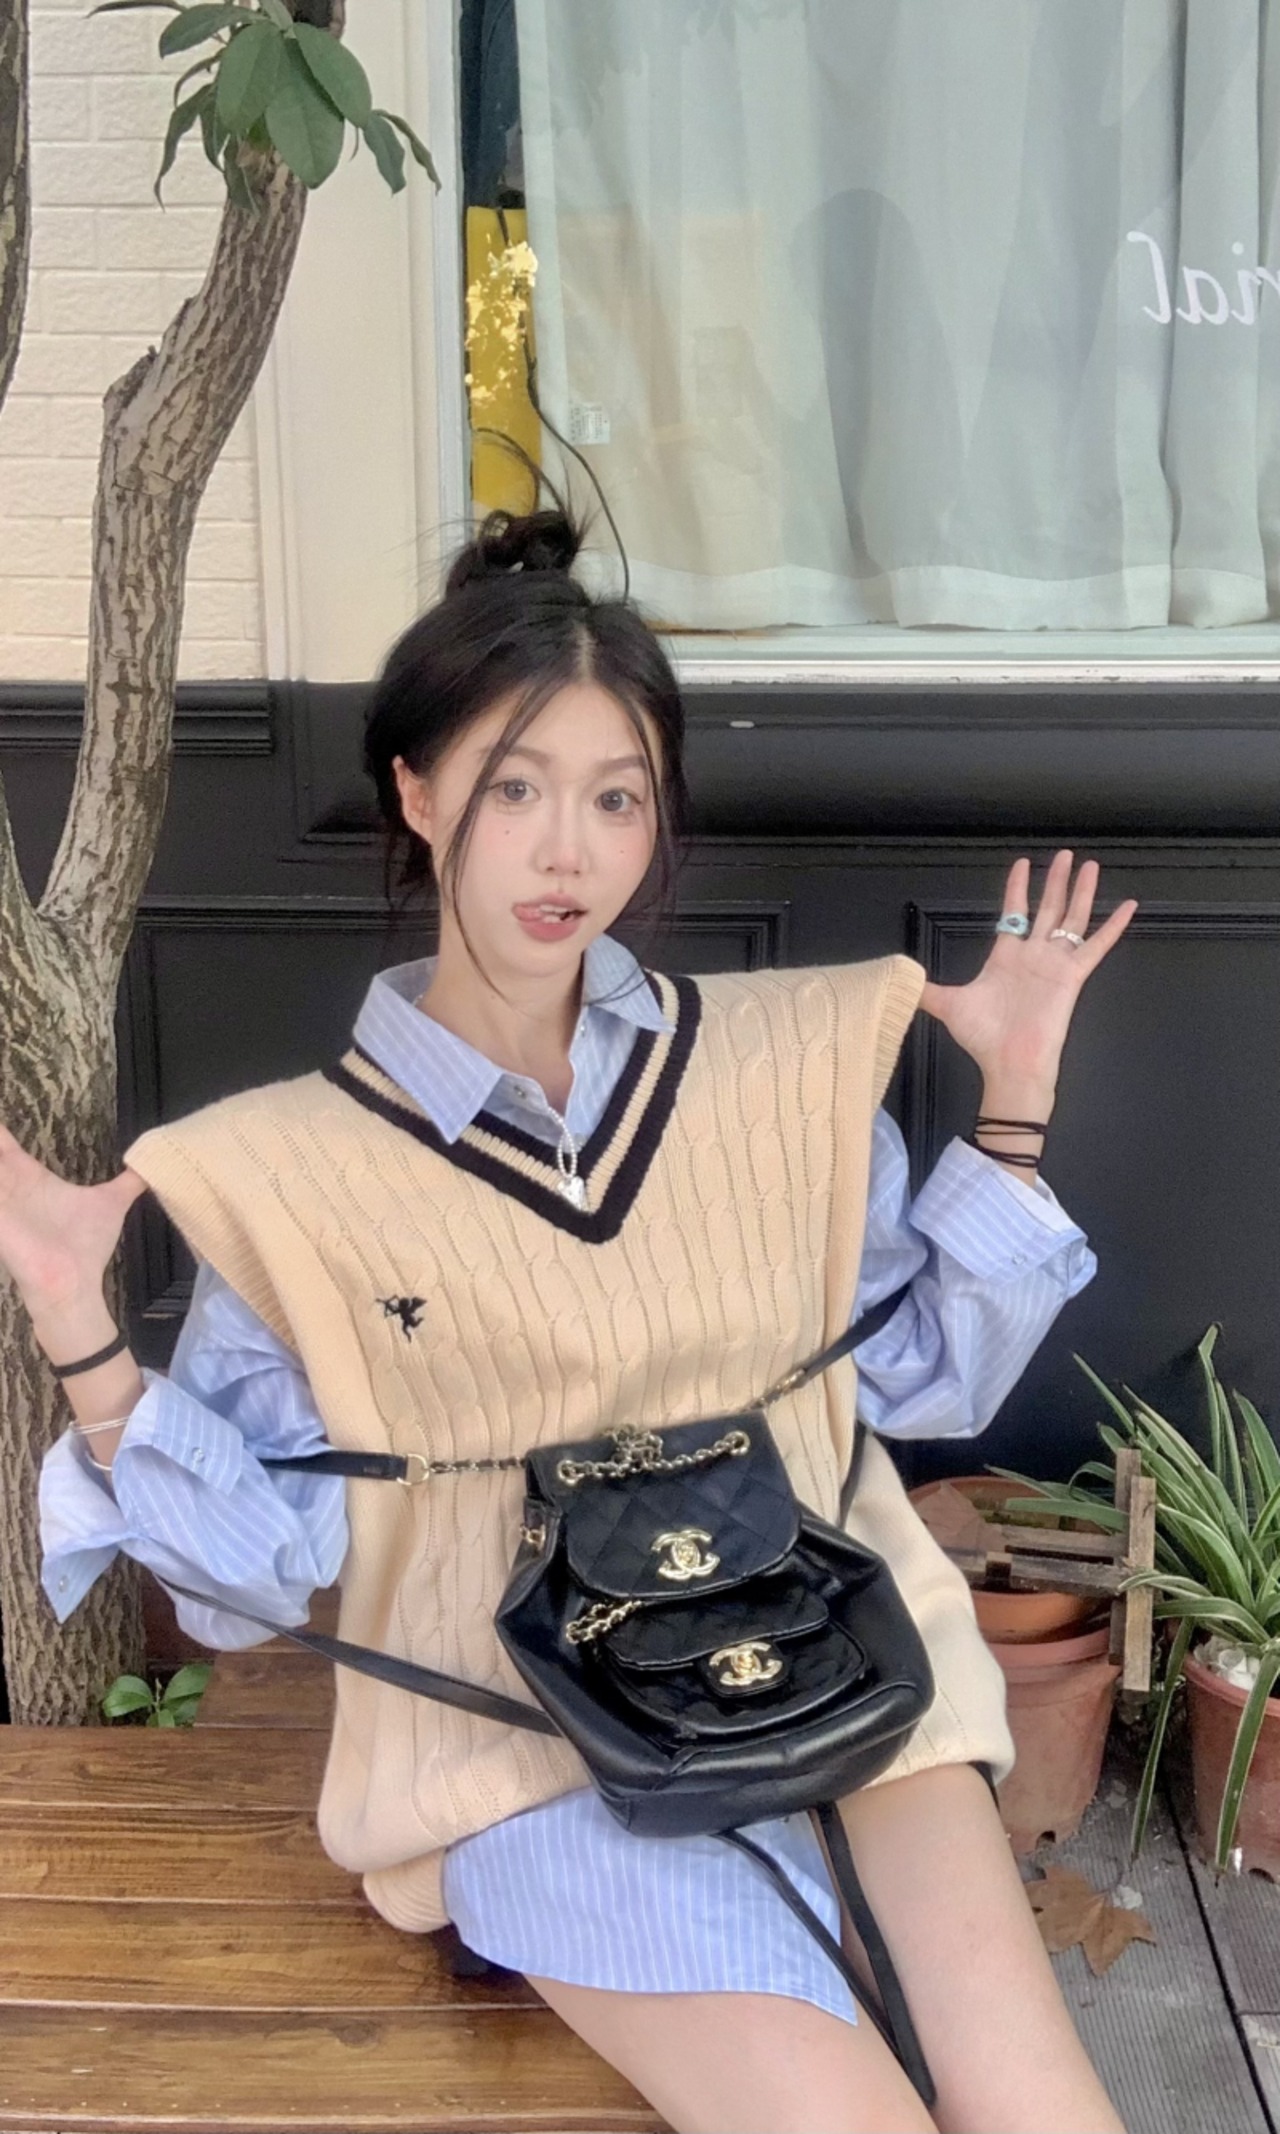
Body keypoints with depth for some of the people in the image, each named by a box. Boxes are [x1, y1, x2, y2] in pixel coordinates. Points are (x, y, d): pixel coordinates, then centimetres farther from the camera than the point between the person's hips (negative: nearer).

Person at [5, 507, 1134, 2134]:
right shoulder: (294, 1166, -3)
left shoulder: (786, 1055, 3)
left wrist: (1014, 1088, 3)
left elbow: (931, 1379, 10)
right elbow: (258, 1570, -1)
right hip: (539, 1738, -2)